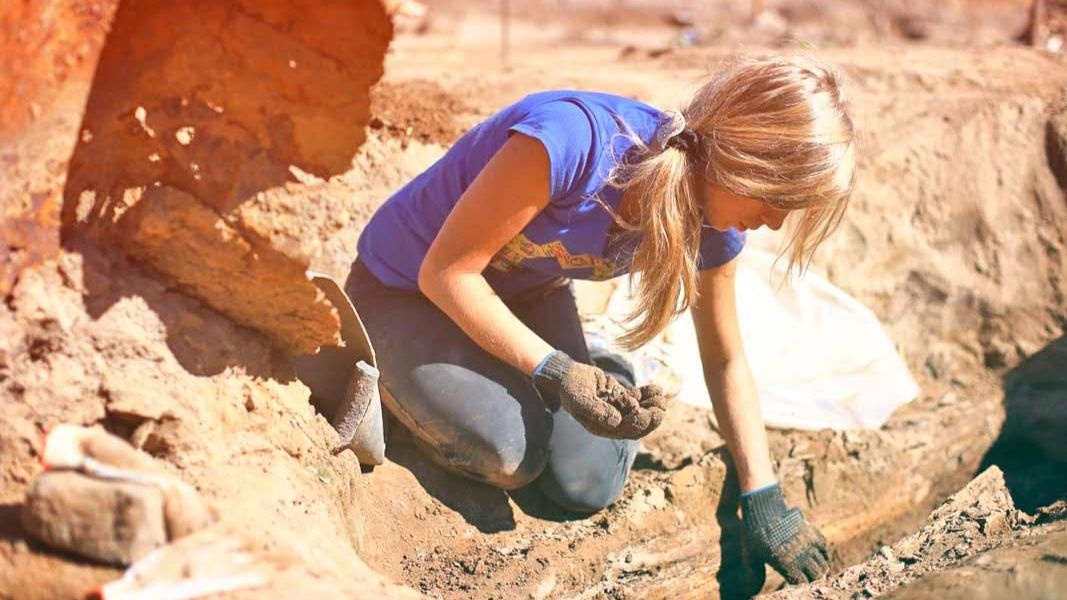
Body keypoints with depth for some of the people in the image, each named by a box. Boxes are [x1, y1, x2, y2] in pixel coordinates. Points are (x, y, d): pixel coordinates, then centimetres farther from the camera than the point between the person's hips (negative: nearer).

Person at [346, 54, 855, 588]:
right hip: (405, 290, -5)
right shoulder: (574, 139, -39)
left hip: (526, 295, 6)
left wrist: (763, 500, -2)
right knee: (509, 454, -29)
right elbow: (445, 271, -29)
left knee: (588, 487, -9)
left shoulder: (710, 229, -15)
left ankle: (615, 377, 21)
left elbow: (725, 363, 0)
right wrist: (555, 373, -34)